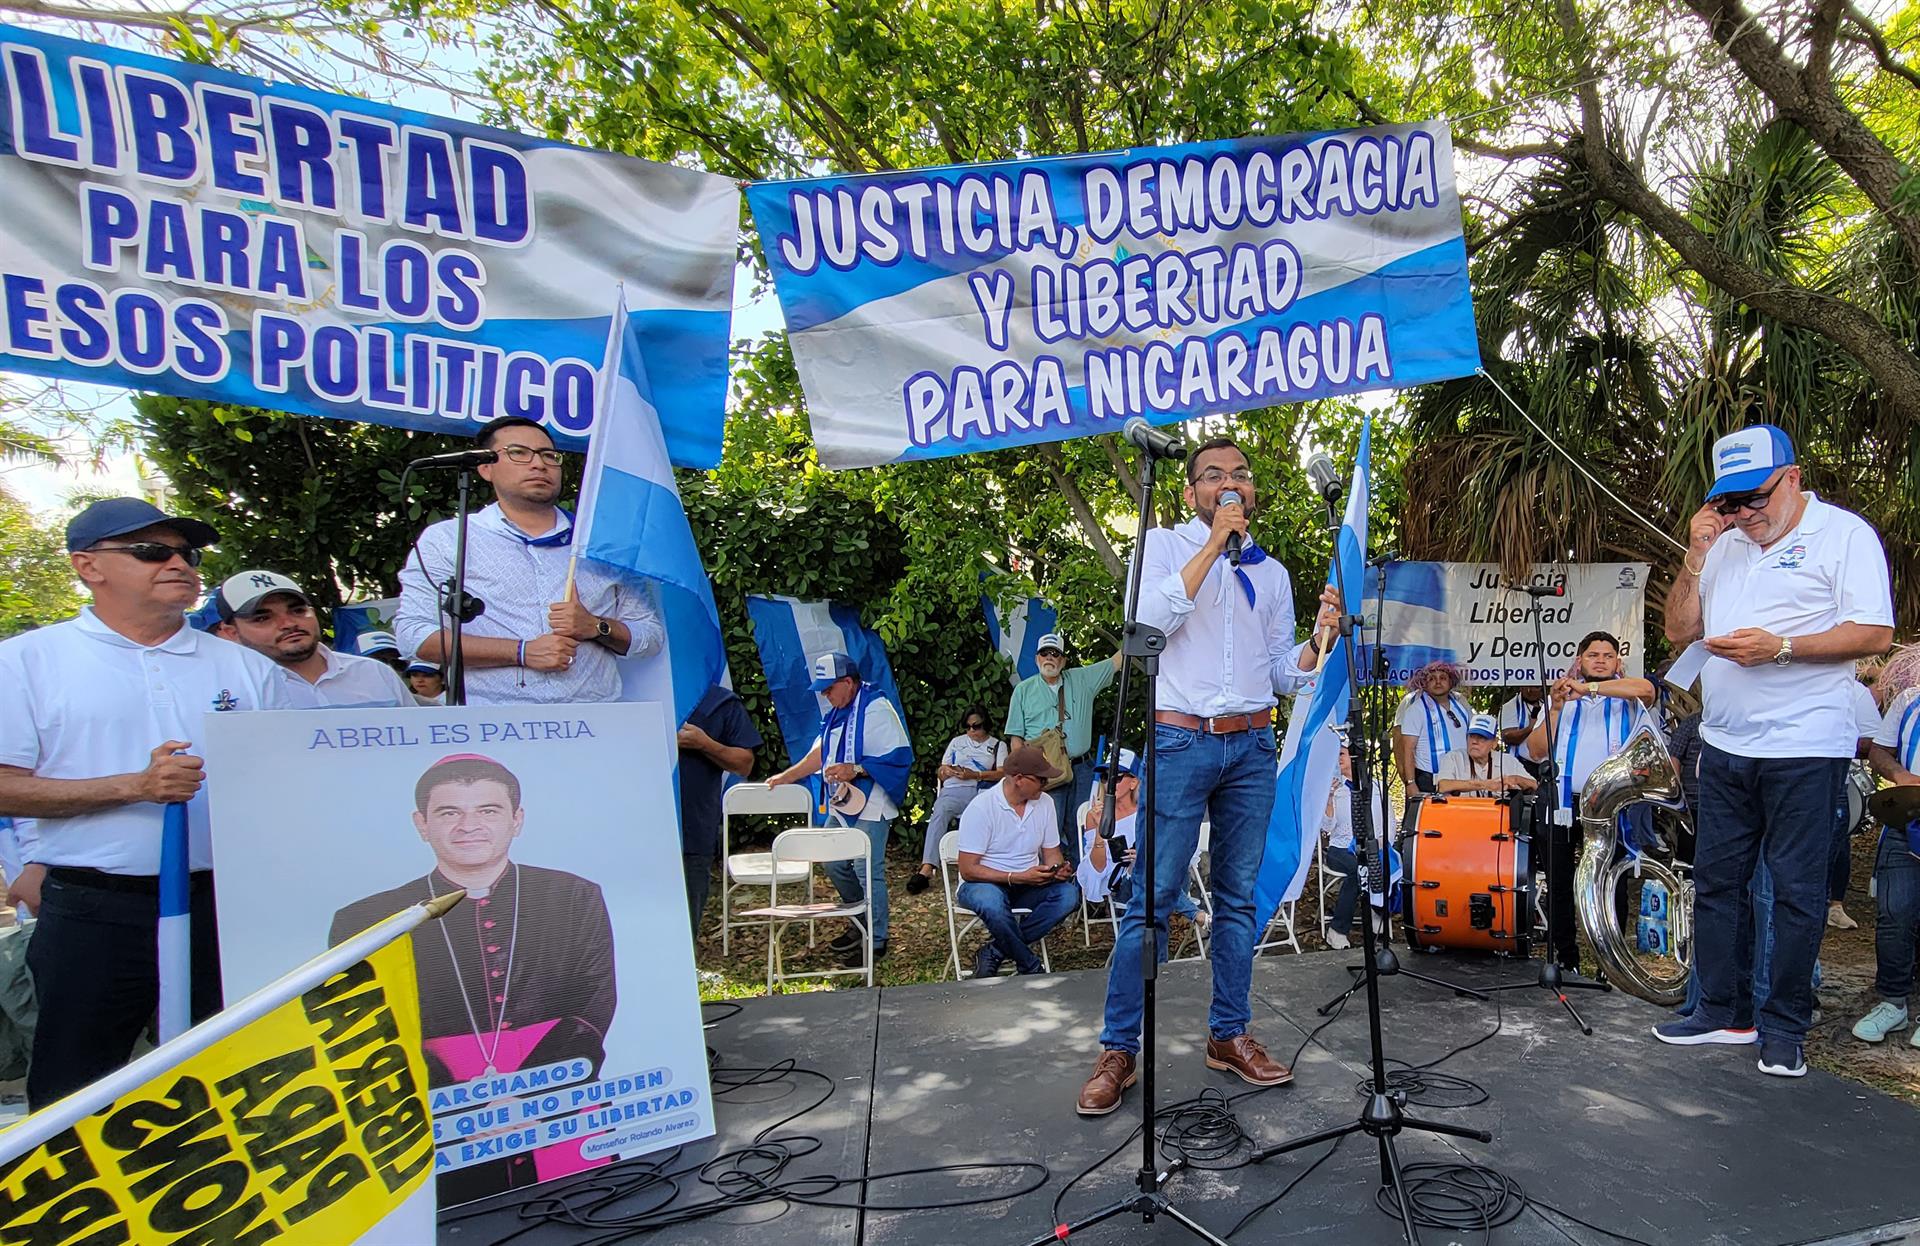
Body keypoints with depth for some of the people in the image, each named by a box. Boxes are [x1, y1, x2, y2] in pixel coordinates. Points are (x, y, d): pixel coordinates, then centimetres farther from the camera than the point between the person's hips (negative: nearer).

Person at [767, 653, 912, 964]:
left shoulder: (876, 708, -16)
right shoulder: (837, 713, 14)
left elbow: (897, 756, -21)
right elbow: (821, 752, 25)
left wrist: (855, 769, -25)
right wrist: (785, 776, 25)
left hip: (870, 808, -10)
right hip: (842, 805, 10)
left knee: (868, 871, -7)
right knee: (836, 865, 14)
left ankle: (876, 940, 7)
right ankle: (861, 925, 32)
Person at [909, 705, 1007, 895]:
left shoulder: (998, 746, 23)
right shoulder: (957, 742, 33)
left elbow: (1003, 773, 7)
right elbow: (940, 772, 29)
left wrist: (974, 775, -7)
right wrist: (945, 771, 3)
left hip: (984, 792, -1)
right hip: (954, 790, 2)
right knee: (939, 813, -34)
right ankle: (926, 869, -46)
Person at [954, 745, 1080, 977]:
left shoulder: (1045, 802, 2)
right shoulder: (981, 808, -16)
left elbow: (1051, 853, 11)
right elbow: (968, 870, -18)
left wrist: (1059, 868, -15)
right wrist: (1018, 877, -26)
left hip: (1027, 885, 5)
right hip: (985, 883, -5)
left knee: (1068, 894, -24)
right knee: (992, 903, -40)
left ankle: (994, 952, -18)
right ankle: (1031, 967, -16)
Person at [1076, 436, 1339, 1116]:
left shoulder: (1271, 572, 16)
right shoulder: (1164, 544, 4)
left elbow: (1281, 672, 16)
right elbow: (1152, 617, -17)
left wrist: (1319, 638, -4)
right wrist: (1216, 541, -15)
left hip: (1252, 746, 5)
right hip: (1179, 740, -4)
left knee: (1238, 896, 10)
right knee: (1153, 898, -6)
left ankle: (1229, 1035, 22)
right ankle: (1118, 1048, 3)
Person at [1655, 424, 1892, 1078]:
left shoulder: (1842, 533, -4)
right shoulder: (1725, 544, 14)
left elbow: (1875, 633, -11)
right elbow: (1679, 630, 11)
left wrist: (1781, 647, -21)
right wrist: (1696, 558, 0)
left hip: (1804, 749, -6)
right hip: (1724, 747, 6)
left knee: (1796, 890, 2)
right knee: (1716, 879, 11)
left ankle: (1784, 1028, 13)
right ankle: (1723, 1011, 23)